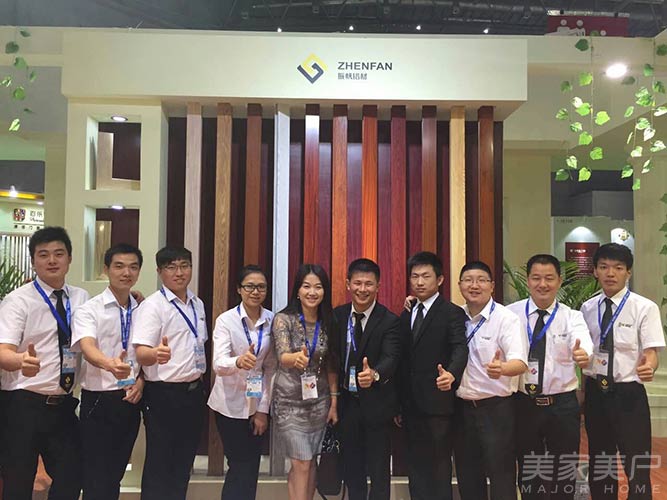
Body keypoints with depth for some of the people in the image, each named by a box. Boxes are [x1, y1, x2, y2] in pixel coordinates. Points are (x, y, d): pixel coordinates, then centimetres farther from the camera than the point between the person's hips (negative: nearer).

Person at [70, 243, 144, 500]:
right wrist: (110, 364, -47)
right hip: (99, 401, -4)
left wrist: (141, 379, -5)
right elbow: (87, 347, -26)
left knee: (115, 476, 16)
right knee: (96, 478, 2)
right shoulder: (89, 310, -9)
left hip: (131, 401, 4)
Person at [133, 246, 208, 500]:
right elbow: (141, 354, -23)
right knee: (159, 465, 4)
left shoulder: (198, 304, 9)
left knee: (184, 463, 16)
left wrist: (200, 377, 12)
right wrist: (157, 353, -45)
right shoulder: (152, 305, -13)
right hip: (164, 395, -6)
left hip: (194, 391, 7)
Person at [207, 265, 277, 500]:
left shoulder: (272, 321, -3)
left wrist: (264, 409, -2)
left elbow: (271, 368, 1)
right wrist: (239, 361, -45)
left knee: (250, 468, 11)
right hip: (231, 404, -3)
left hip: (258, 404, 3)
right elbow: (218, 364, -24)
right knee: (239, 467, 4)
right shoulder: (226, 320, -11)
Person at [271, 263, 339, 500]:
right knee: (302, 463, -4)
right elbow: (282, 356, -28)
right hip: (290, 401, -4)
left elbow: (331, 365, 6)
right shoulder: (283, 319, -13)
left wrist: (334, 402, 5)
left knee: (310, 463, 12)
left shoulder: (328, 322, -1)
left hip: (319, 400, 4)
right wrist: (296, 358, -51)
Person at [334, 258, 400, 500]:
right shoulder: (337, 316, 1)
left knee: (379, 470, 8)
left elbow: (391, 358, -25)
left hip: (376, 404, -4)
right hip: (346, 402, 4)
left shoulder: (389, 321, -12)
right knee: (351, 468, 18)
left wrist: (374, 374, -46)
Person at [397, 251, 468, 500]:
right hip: (411, 405, 6)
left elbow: (460, 349, -19)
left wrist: (451, 374, -40)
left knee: (440, 465, 3)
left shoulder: (452, 313, -5)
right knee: (416, 466, 13)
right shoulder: (406, 316, 13)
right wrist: (399, 404, 11)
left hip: (438, 403, -6)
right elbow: (403, 362, 13)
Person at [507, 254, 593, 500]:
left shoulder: (572, 316, -5)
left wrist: (583, 354, -46)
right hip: (523, 403, 0)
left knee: (564, 472, 13)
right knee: (528, 471, 15)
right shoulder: (510, 313, -3)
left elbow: (583, 343, -25)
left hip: (563, 405, 0)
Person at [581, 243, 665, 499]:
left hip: (629, 393, -4)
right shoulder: (587, 308, 3)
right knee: (599, 462, 17)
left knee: (637, 465, 6)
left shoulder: (645, 308, -8)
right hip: (595, 392, 4)